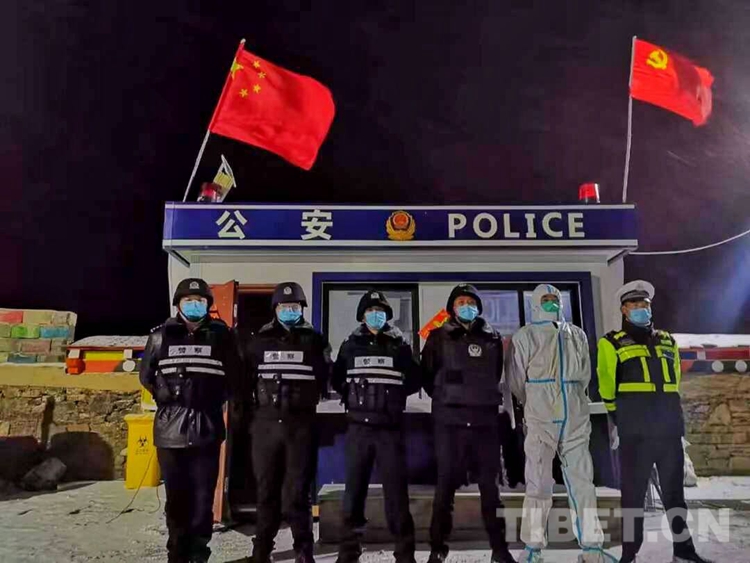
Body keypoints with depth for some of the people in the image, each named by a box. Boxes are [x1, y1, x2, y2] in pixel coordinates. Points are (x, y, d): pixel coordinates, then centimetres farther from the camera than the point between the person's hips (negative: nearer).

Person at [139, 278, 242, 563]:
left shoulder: (222, 335, 2)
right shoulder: (161, 336, 5)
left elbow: (233, 377, 9)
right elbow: (146, 375, 14)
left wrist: (214, 400, 3)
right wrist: (166, 396, 6)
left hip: (207, 429, -1)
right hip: (170, 429, 1)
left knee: (203, 497, 4)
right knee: (176, 497, 10)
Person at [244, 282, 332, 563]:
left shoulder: (315, 341, 3)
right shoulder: (259, 341, 6)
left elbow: (325, 379, 6)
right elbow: (246, 379, 10)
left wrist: (309, 399, -3)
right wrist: (244, 412, 6)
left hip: (301, 425, -1)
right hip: (266, 424, 2)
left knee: (297, 491, 3)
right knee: (267, 490, 11)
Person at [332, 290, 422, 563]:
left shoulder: (399, 345, 3)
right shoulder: (350, 345, 6)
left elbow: (415, 380, 9)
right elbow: (336, 379, 15)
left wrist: (394, 395, 1)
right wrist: (352, 399, 5)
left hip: (390, 428, -1)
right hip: (358, 427, 1)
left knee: (396, 489, 1)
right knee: (354, 487, 7)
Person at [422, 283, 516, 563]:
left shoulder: (492, 338, 10)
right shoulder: (439, 338, 3)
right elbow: (427, 374, 6)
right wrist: (446, 398, 8)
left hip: (485, 419, 2)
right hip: (450, 421, -2)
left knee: (490, 484, 8)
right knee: (446, 483, 3)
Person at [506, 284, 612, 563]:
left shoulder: (577, 335, 13)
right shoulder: (525, 336, 1)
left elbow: (585, 375, 17)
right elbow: (516, 379, 3)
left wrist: (572, 402, 14)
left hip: (575, 419, 4)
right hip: (540, 420, -4)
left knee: (583, 481, 6)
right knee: (539, 483, -2)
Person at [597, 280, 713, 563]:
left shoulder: (667, 341, 16)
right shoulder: (613, 343, 0)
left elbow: (674, 382, 21)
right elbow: (608, 388, -1)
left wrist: (667, 415, 16)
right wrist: (620, 420, 0)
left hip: (669, 426, 5)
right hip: (635, 430, -5)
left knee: (674, 487, 13)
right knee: (633, 488, 1)